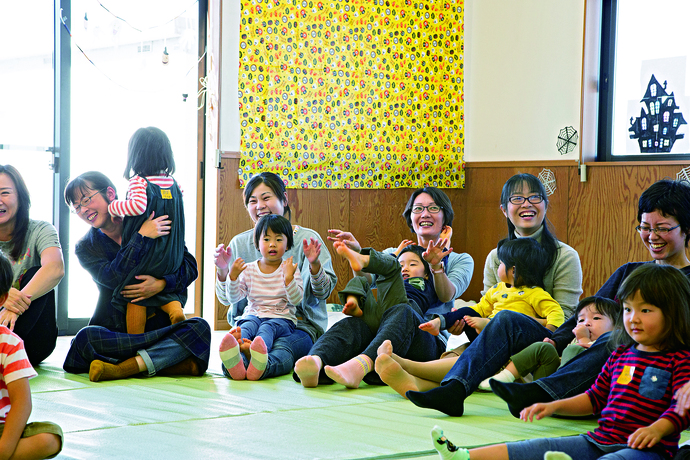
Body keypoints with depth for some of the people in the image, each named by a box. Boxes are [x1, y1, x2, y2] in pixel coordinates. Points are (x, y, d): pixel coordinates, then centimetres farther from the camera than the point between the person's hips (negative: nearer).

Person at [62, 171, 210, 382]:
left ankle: (124, 368, -38)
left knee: (199, 327, -29)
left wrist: (160, 284, -16)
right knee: (86, 338, -34)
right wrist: (142, 237, -17)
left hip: (158, 322, 1)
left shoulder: (155, 225, 6)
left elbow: (190, 267, 3)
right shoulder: (86, 248, 7)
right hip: (114, 330, -1)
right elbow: (114, 278, -12)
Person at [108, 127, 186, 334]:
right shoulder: (174, 184, 4)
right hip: (172, 258, 5)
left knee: (136, 298, 7)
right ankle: (175, 307, -6)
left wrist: (114, 207, -15)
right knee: (164, 289, 23)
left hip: (144, 254, -5)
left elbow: (139, 205, -31)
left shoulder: (139, 182, -14)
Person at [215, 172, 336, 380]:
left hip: (299, 323, -2)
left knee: (281, 349, -41)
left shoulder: (307, 239, 6)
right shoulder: (239, 243, 14)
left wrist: (314, 264, -19)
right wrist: (223, 270, -7)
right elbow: (226, 298, 13)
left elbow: (323, 293, 0)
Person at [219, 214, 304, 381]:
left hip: (281, 318, -2)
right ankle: (237, 361, -67)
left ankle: (257, 363, -69)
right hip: (253, 314, 2)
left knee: (267, 328, -35)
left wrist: (289, 278, -21)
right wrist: (233, 277, -9)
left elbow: (296, 299, -6)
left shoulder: (290, 270, 7)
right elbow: (234, 298, 6)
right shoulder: (249, 269, 13)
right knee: (246, 326, -33)